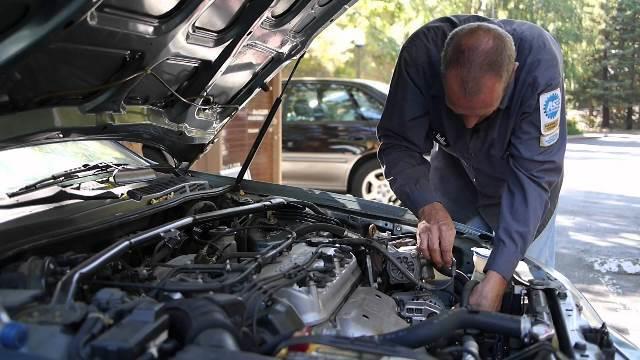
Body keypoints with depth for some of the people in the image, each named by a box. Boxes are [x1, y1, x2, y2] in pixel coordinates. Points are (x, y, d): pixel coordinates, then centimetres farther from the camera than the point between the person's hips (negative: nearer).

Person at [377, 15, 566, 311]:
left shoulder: (540, 61, -38)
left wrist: (496, 279, -45)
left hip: (518, 174, -1)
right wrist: (429, 208, -48)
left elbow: (533, 174, -38)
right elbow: (399, 145, -28)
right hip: (455, 167, 2)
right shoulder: (422, 52, -34)